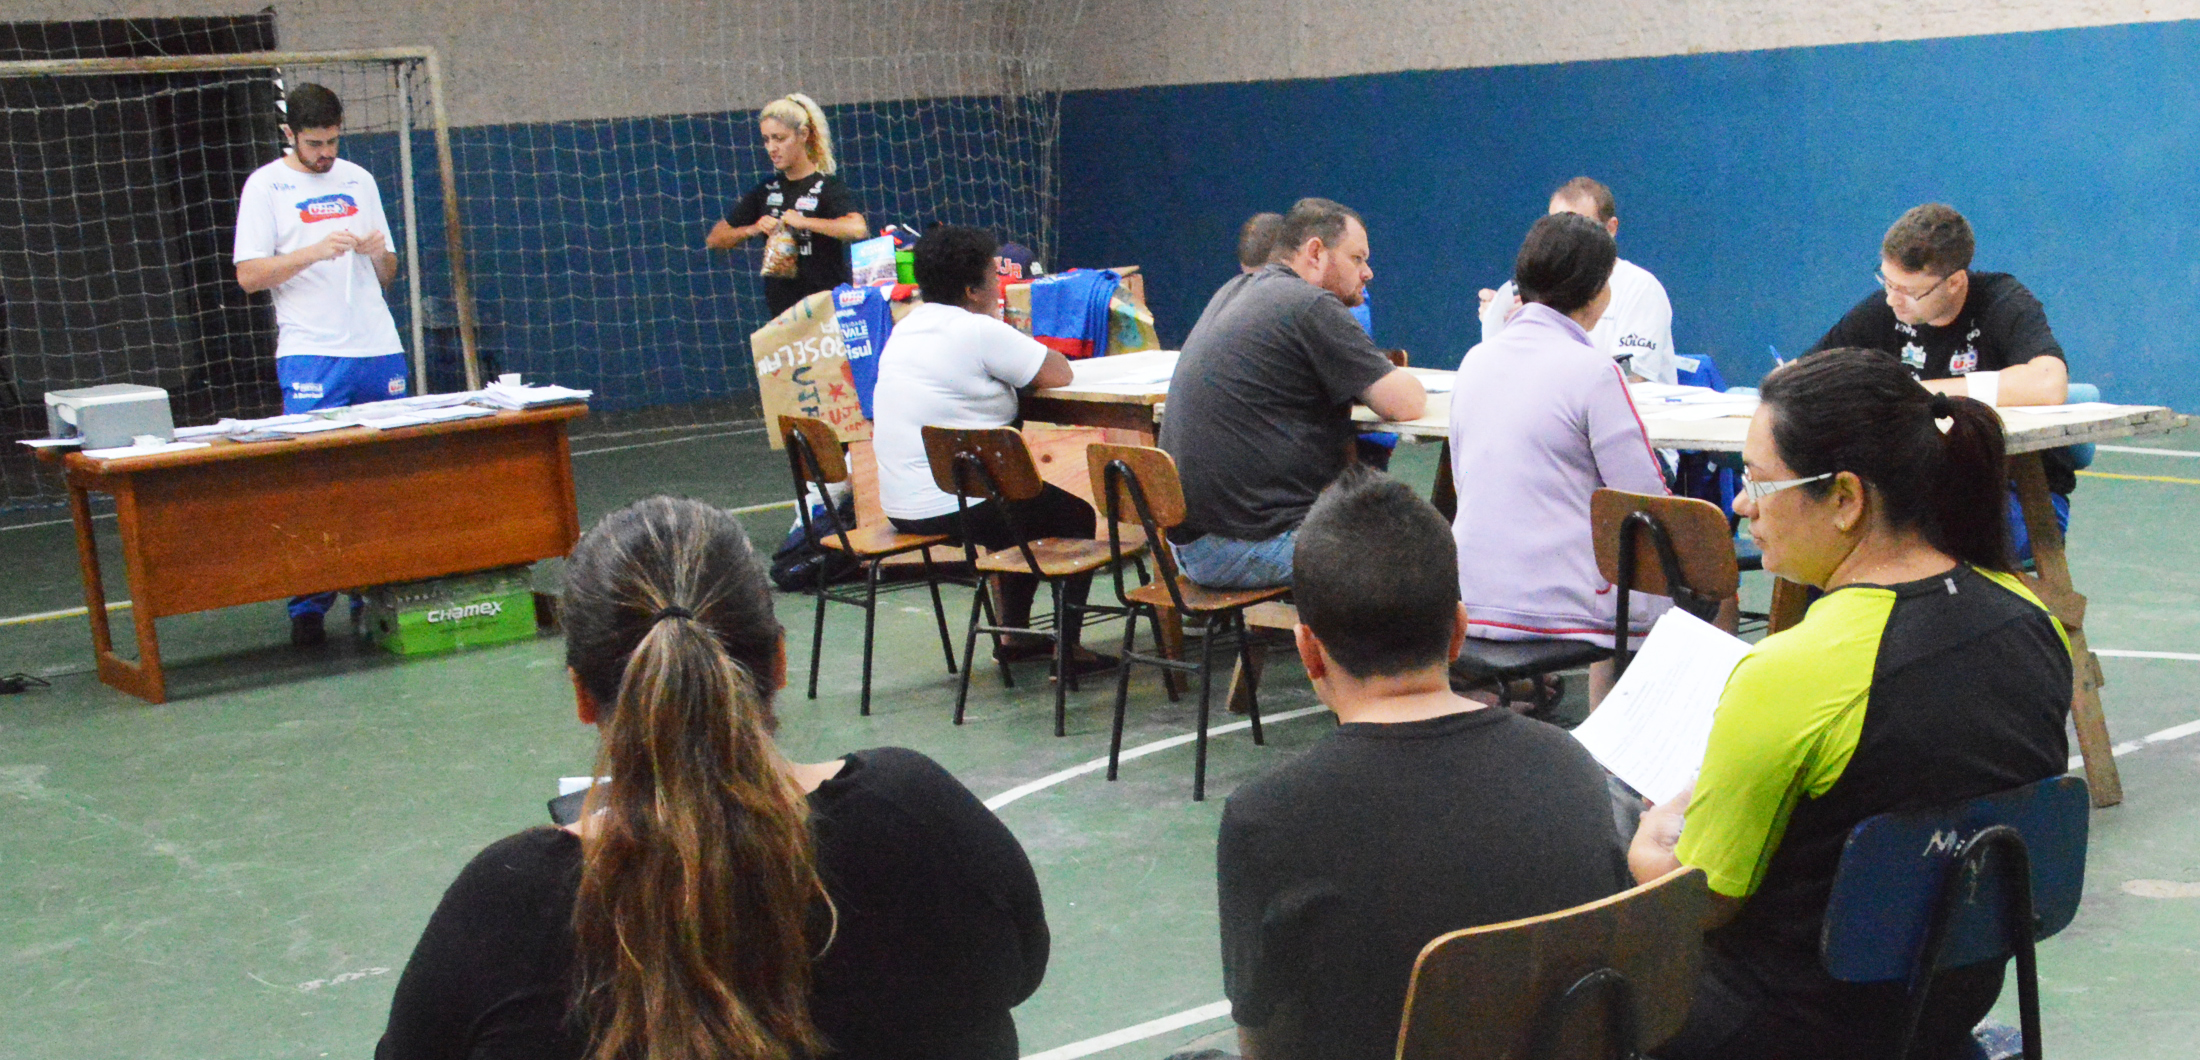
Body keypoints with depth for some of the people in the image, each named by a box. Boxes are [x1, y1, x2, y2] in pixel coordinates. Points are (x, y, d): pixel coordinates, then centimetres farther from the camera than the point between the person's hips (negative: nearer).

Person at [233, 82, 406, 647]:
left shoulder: (358, 179, 16)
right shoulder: (265, 185, 3)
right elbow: (249, 275, -5)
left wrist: (378, 253, -2)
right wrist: (315, 251, -16)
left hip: (379, 350, 4)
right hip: (310, 354, -4)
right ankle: (308, 606, -2)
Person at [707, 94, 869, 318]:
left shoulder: (828, 188, -4)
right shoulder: (766, 191, 13)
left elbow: (858, 229, -26)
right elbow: (714, 239, 16)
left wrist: (803, 222, -20)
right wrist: (753, 229, -3)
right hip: (781, 314, 5)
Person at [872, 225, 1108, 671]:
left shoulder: (906, 328, 10)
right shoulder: (978, 332, -16)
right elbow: (1059, 373, -10)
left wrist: (1009, 347, 12)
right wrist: (1016, 342, 5)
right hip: (953, 508, -9)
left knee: (1027, 510, 33)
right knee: (1079, 518, 12)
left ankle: (1016, 636, 35)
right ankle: (1067, 645, 12)